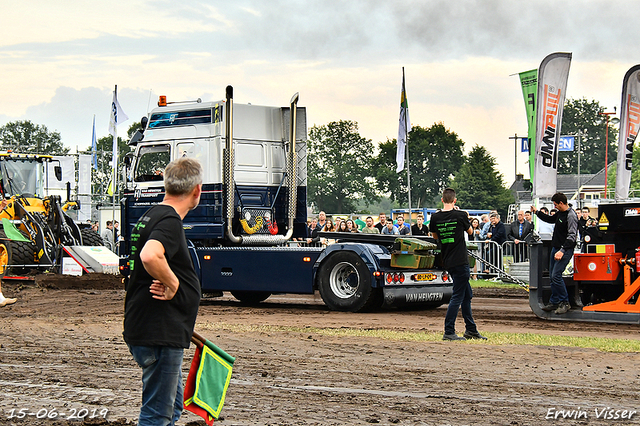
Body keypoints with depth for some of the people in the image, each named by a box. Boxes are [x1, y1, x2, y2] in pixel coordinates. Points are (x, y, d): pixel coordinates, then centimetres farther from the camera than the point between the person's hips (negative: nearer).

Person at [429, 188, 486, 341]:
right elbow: (470, 231, 8)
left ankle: (471, 329, 25)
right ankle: (448, 332, -6)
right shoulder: (461, 215, -11)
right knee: (458, 297, -3)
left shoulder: (435, 217, 0)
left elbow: (435, 236, 17)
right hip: (460, 260, -6)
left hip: (447, 262, 6)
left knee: (467, 294, 18)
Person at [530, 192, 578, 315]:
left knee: (556, 275, -14)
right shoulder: (560, 213, 11)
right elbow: (550, 219, 33)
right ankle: (554, 302, 18)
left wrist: (562, 251, -31)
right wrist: (536, 212, 28)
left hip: (565, 250, -10)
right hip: (555, 248, 10)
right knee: (552, 276, 10)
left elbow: (572, 236, -24)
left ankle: (565, 303, -4)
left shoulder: (571, 216, -17)